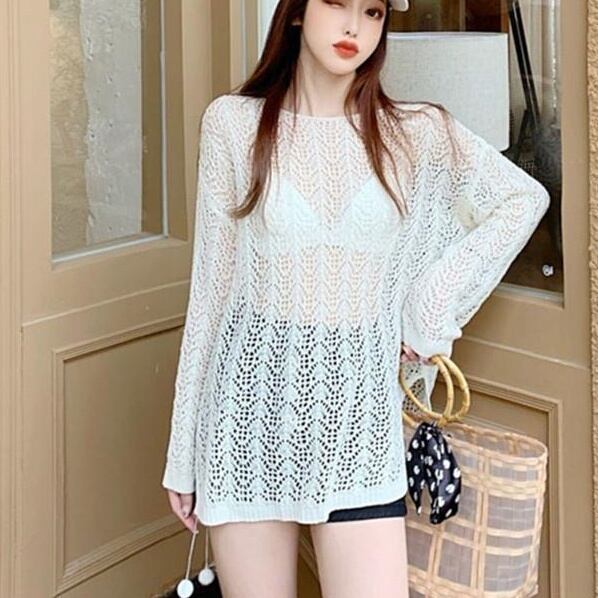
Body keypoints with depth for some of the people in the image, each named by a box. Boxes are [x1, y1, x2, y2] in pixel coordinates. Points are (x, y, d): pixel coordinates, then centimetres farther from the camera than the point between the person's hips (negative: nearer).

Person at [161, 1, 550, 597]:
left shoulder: (416, 133, 2)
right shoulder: (232, 122, 1)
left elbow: (525, 198, 15)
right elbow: (212, 283, 4)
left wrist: (439, 302, 5)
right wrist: (184, 449, 5)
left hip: (356, 398, 0)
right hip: (252, 392, 0)